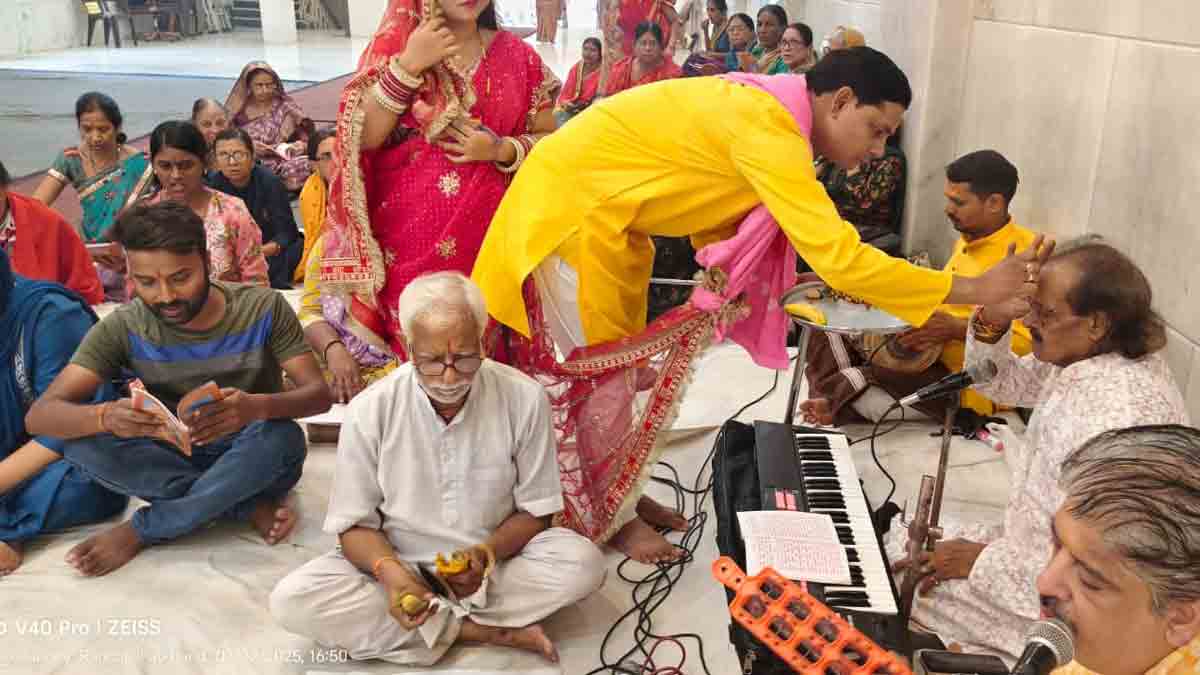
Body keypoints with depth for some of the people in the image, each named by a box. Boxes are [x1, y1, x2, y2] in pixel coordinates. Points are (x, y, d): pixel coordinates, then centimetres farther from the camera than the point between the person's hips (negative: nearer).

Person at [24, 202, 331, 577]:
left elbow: (319, 394, -19)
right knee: (83, 442, -25)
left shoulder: (263, 308, -14)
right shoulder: (123, 329, -12)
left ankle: (140, 531, -17)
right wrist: (106, 416, -43)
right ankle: (251, 507, -20)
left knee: (283, 438, -35)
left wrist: (256, 406, -43)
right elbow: (39, 416, -18)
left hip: (251, 460, -1)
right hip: (172, 460, 1)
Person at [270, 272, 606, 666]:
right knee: (291, 600, -25)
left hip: (495, 564, -1)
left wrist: (488, 553, -25)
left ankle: (439, 623, -16)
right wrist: (390, 571, -29)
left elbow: (534, 511, -5)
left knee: (583, 562, -27)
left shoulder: (524, 398, -15)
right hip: (398, 562, 1)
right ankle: (476, 630, -20)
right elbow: (355, 525, -8)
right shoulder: (370, 411, -15)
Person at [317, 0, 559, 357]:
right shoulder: (394, 47, 2)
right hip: (409, 235, -1)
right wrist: (409, 64, -16)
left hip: (489, 232, 1)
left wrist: (501, 150, -11)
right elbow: (363, 137, -9)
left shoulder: (517, 55, 4)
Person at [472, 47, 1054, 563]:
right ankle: (610, 519, 18)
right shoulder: (768, 126, -27)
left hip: (604, 217, 10)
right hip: (571, 207, -10)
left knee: (620, 369, 17)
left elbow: (715, 225, 10)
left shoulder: (763, 110, 4)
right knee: (595, 375, 2)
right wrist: (974, 289, -27)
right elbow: (838, 256, -33)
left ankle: (623, 492, 32)